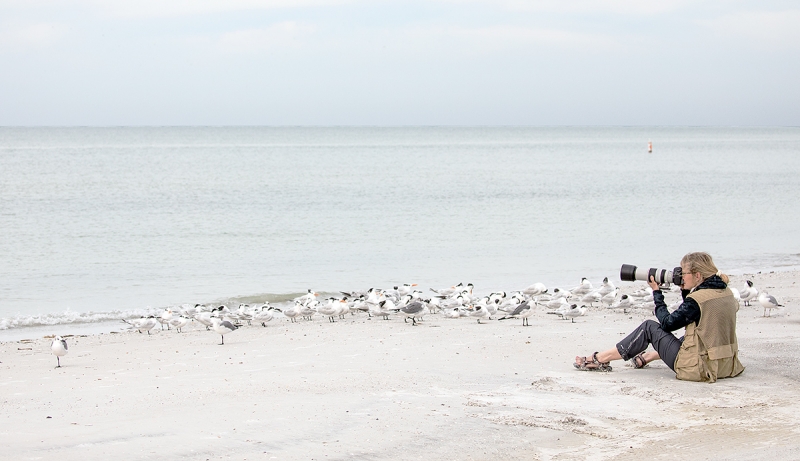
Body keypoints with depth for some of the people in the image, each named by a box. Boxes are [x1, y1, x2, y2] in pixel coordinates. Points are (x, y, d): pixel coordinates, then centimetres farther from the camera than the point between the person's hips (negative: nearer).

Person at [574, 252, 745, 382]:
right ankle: (647, 357, 48)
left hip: (699, 369, -8)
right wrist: (686, 292, 12)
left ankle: (600, 359, 15)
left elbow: (667, 323, -7)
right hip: (726, 367, 8)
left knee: (649, 327, 7)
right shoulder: (727, 293, 6)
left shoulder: (697, 299, -18)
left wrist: (657, 292, 2)